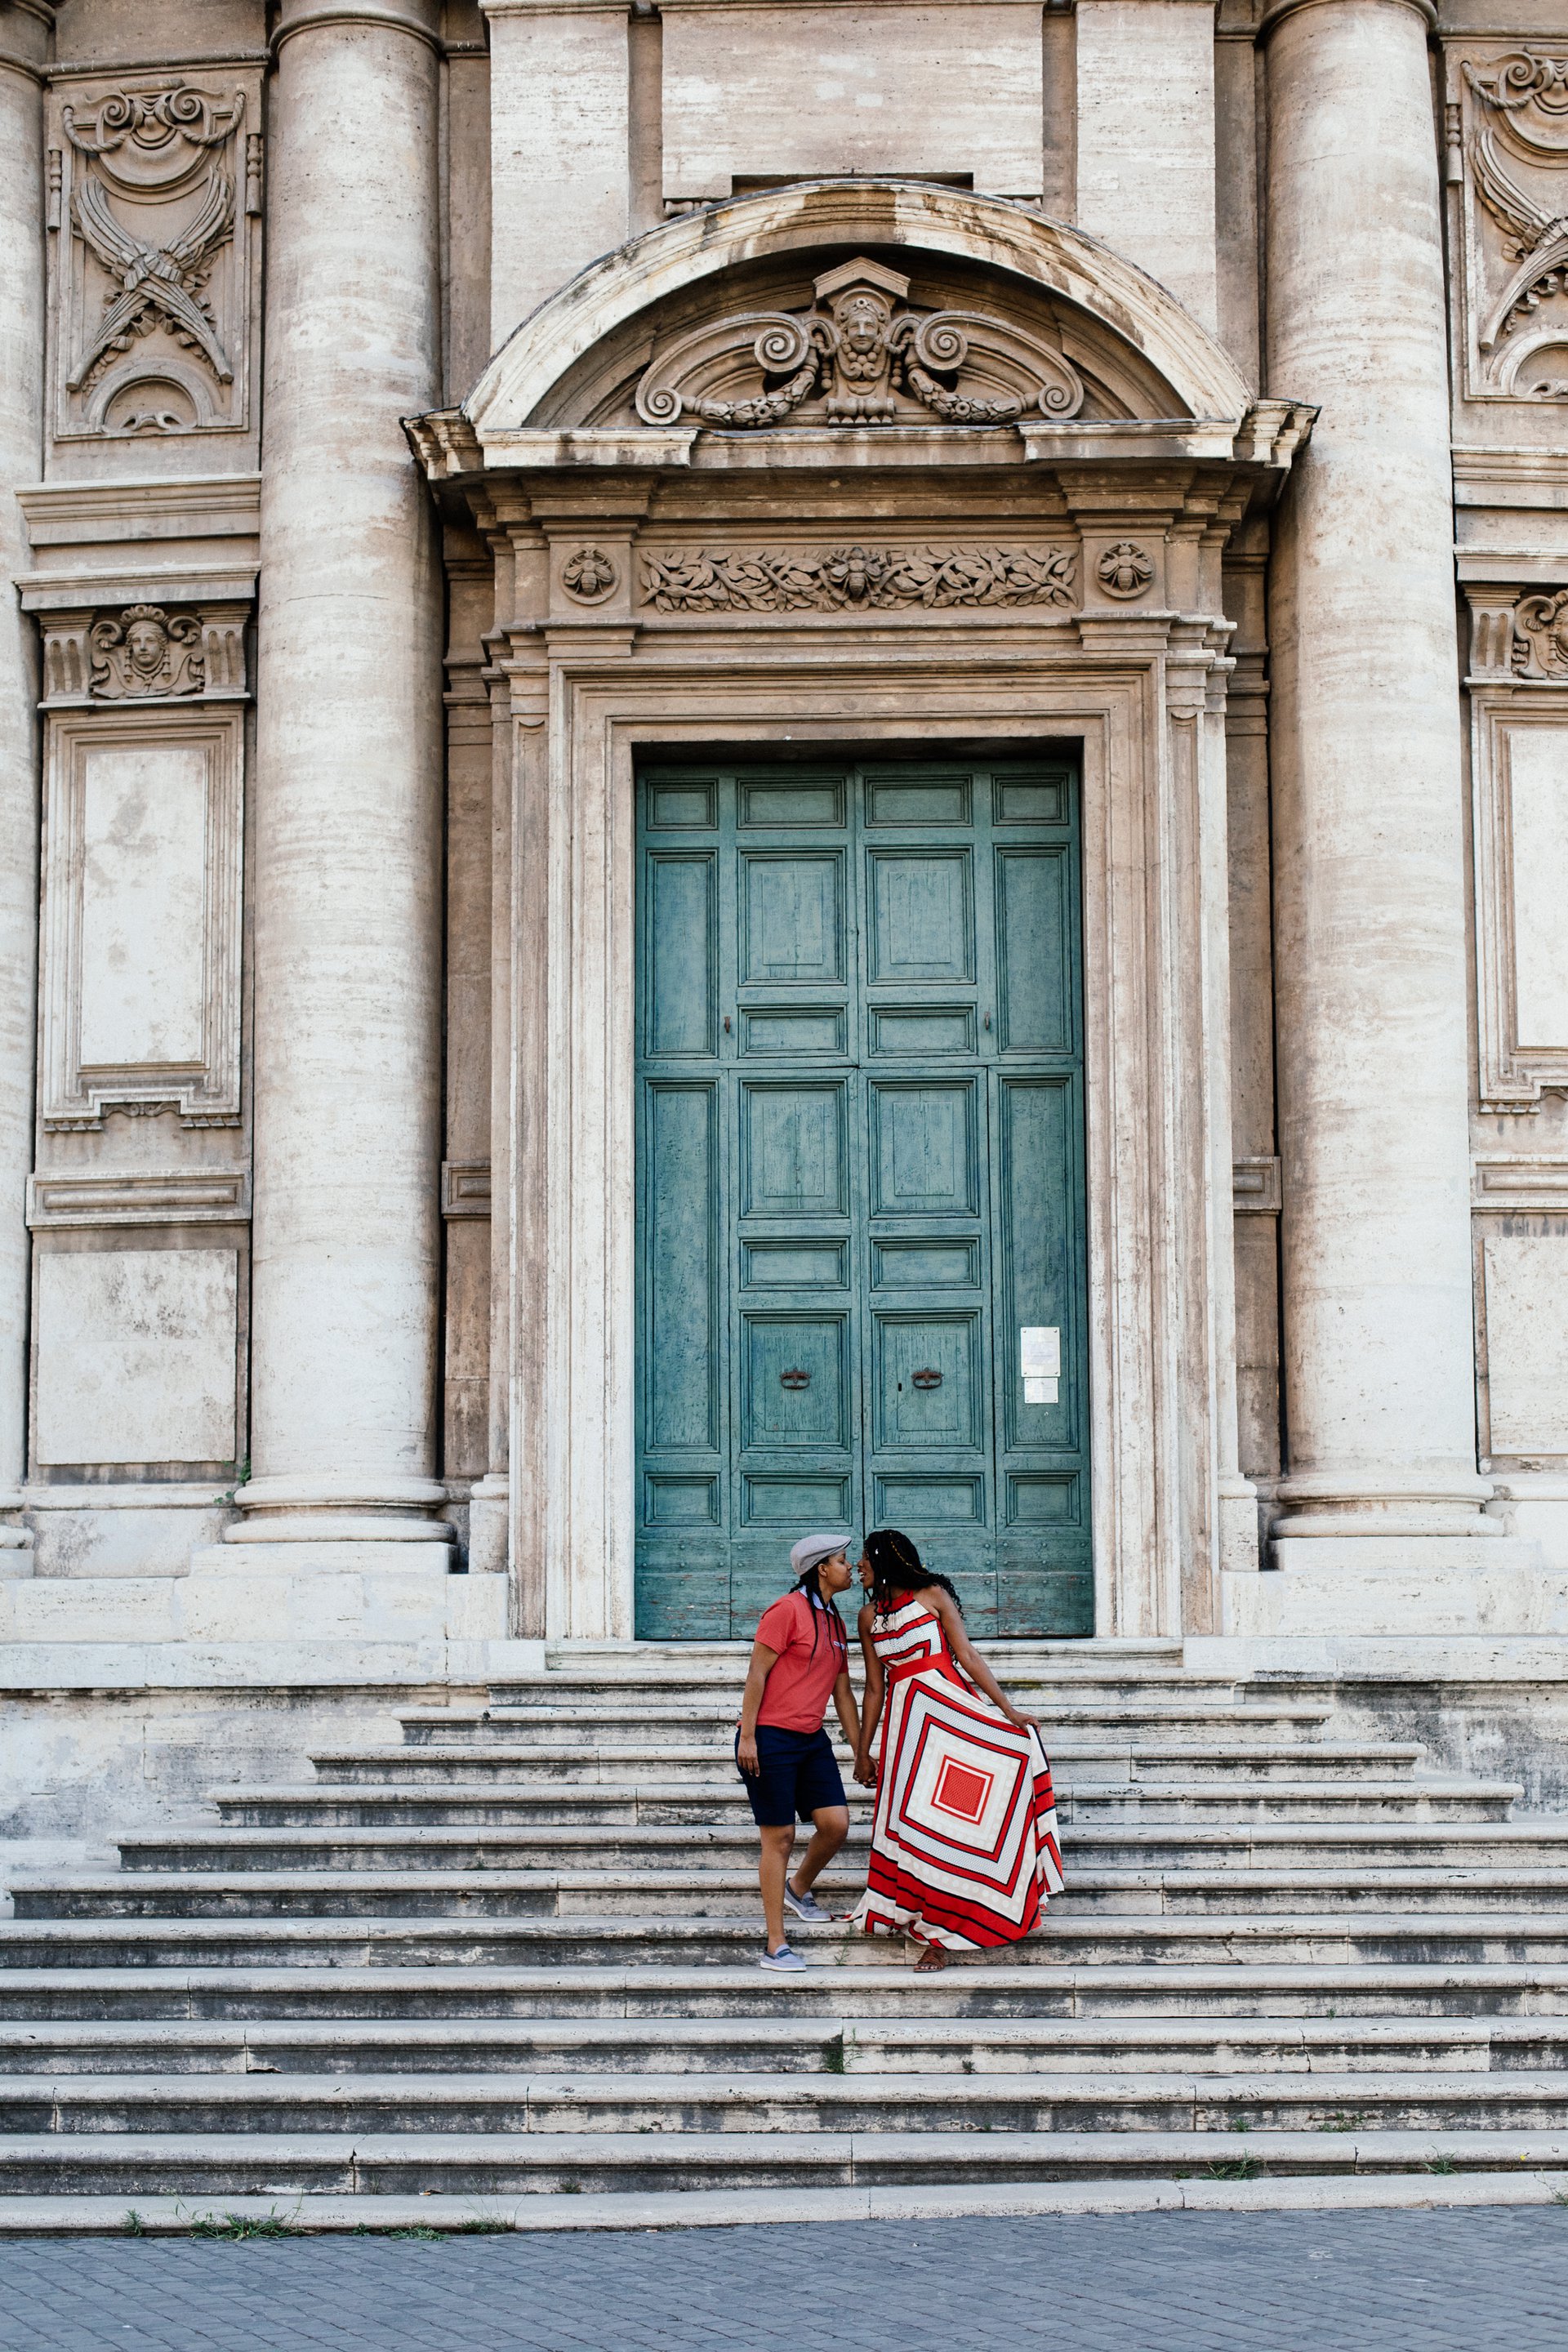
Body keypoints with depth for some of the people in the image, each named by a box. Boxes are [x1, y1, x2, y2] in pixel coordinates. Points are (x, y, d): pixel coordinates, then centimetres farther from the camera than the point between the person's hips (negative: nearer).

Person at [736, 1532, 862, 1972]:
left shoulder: (835, 1623, 15)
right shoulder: (788, 1610, -10)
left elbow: (842, 1692, 21)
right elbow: (757, 1673, -12)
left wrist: (860, 1750, 21)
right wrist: (747, 1736, -17)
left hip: (812, 1739, 7)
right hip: (770, 1738, -7)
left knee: (836, 1824, -5)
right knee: (780, 1836, -4)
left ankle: (798, 1890, 25)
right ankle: (775, 1946, 2)